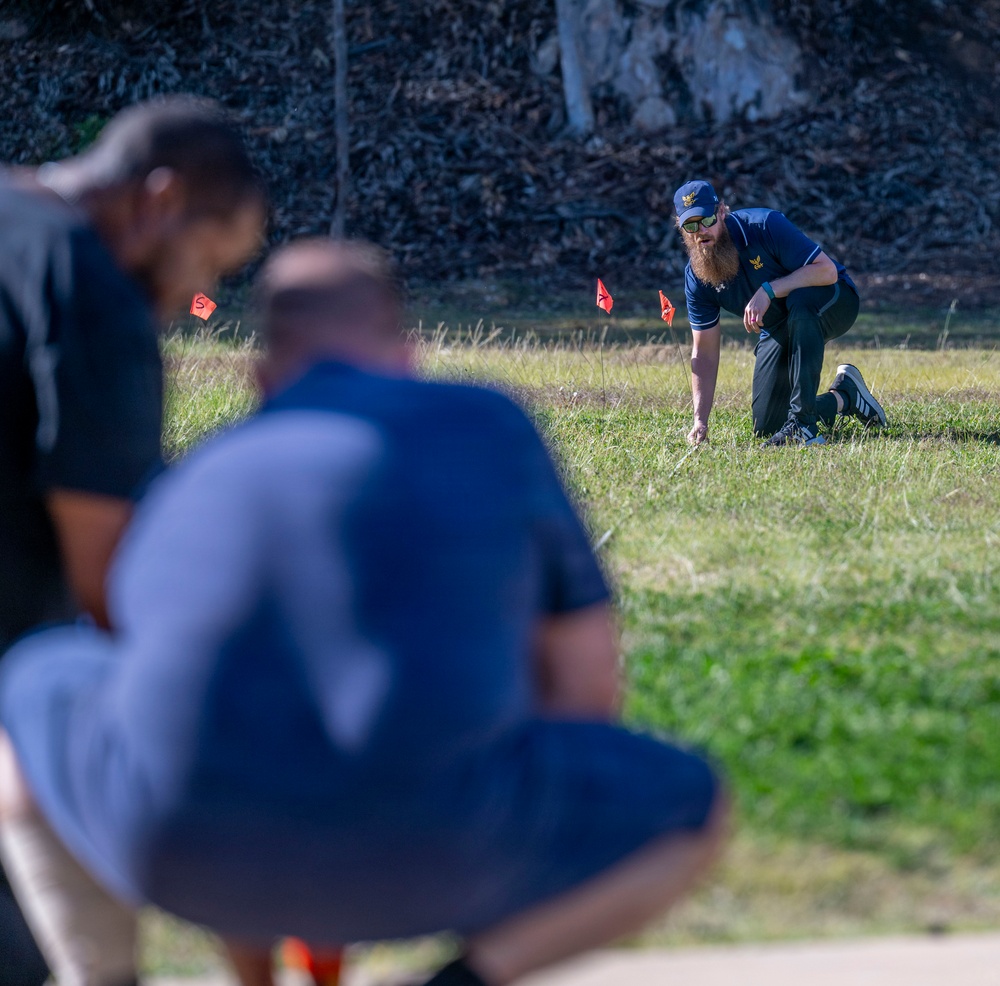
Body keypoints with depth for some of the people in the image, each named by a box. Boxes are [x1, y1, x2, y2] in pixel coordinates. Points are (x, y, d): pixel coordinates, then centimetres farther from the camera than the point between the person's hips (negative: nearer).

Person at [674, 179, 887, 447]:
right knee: (766, 426, -4)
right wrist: (700, 420, -15)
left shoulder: (765, 225, -27)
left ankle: (803, 423, -40)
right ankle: (844, 398, 22)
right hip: (778, 331, 6)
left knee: (800, 299, -41)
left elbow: (827, 271, -31)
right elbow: (704, 352, -7)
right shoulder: (696, 276, -12)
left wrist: (768, 290, -40)